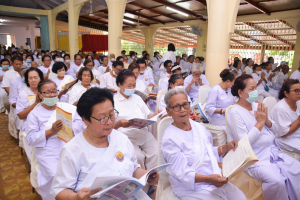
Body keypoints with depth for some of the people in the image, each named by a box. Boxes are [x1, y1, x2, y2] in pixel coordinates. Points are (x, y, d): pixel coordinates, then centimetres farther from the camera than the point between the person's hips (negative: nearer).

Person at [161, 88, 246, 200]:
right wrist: (208, 179, -30)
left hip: (216, 181, 7)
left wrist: (226, 148, 1)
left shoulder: (198, 127, 6)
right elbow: (182, 173, -19)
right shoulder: (170, 138, -17)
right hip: (192, 189, -6)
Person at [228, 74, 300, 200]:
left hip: (273, 151, 8)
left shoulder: (257, 106, 8)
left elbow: (276, 130, 12)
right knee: (277, 180, -26)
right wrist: (260, 122, -14)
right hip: (255, 158, -7)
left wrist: (266, 120, -8)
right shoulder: (235, 113, -14)